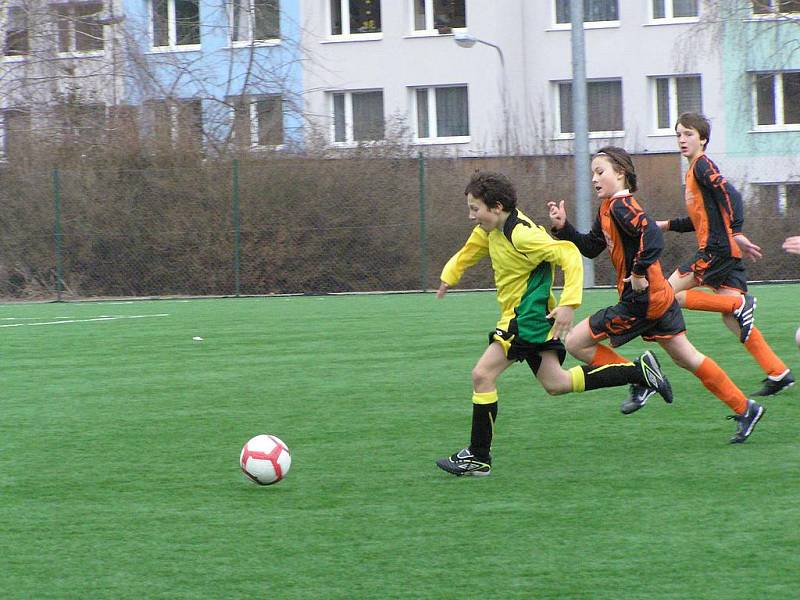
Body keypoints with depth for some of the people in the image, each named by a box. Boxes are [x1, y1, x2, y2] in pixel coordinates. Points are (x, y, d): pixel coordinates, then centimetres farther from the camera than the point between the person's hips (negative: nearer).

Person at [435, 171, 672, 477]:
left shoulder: (521, 235, -23)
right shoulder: (491, 229, 5)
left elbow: (569, 255, -26)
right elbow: (471, 250, 29)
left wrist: (568, 304, -31)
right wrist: (450, 276, 17)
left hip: (526, 318, -10)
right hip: (534, 318, 10)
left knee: (482, 375, -10)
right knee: (555, 383, 12)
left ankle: (478, 457, -4)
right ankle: (639, 370, 15)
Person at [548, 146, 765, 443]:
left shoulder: (621, 206, -16)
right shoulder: (607, 209, 14)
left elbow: (652, 235, -31)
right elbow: (590, 247, 20)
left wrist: (639, 272, -26)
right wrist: (563, 227, 8)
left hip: (641, 302, -10)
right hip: (660, 297, 10)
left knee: (575, 343, -5)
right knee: (686, 358, 16)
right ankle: (744, 408, 19)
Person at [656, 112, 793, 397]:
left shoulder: (702, 165, -7)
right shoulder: (695, 170, 22)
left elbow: (729, 195, -22)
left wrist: (736, 233, -31)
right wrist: (668, 225, 26)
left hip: (717, 248, -9)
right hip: (725, 252, 9)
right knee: (731, 319, 4)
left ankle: (739, 304, -12)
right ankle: (778, 373, 0)